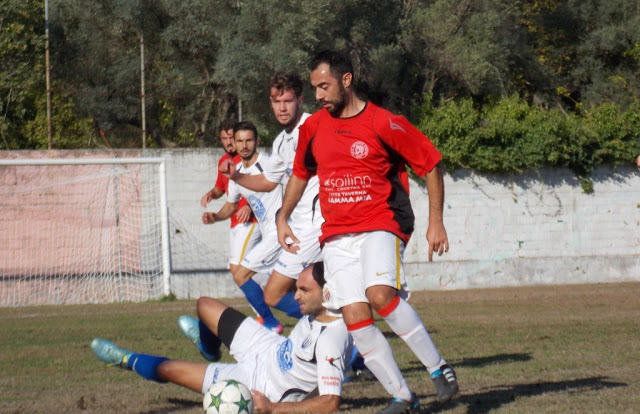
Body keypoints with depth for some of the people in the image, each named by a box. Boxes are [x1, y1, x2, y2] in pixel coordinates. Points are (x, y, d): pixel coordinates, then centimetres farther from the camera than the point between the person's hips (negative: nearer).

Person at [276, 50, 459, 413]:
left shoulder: (383, 124, -8)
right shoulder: (313, 128, 8)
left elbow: (431, 164, -2)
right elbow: (301, 173, 27)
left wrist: (436, 222, -4)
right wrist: (283, 217, 20)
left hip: (381, 224, -5)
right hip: (337, 236, 5)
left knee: (380, 293, -30)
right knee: (355, 316, -9)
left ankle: (438, 368, -16)